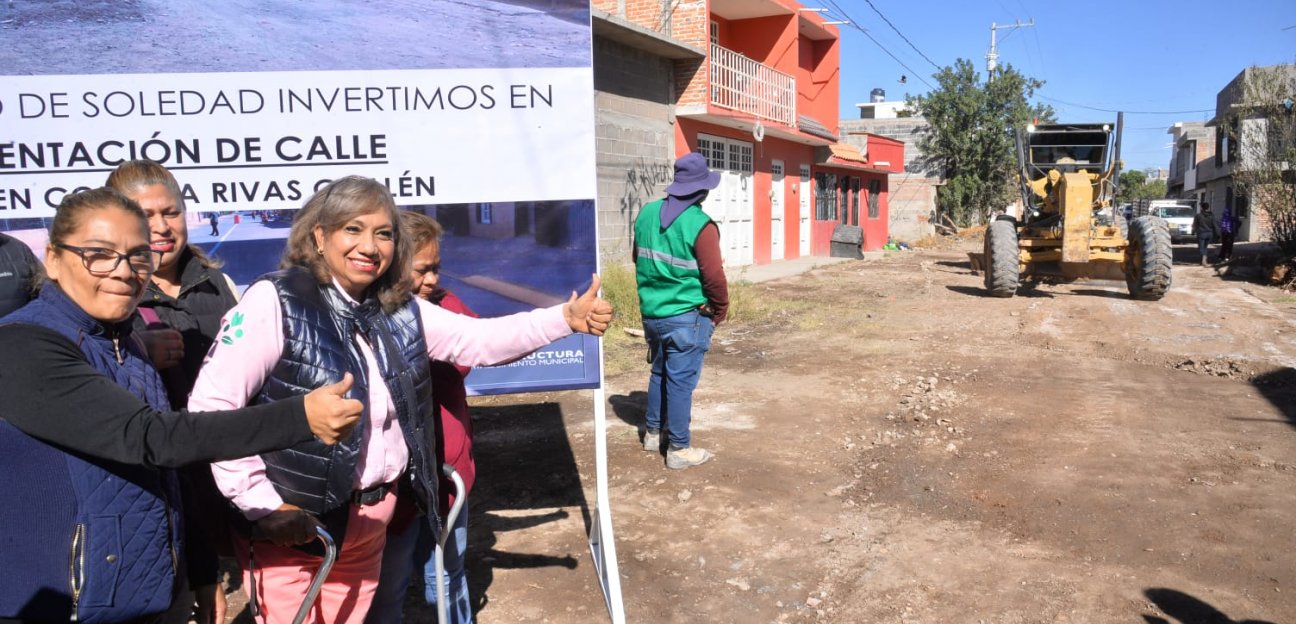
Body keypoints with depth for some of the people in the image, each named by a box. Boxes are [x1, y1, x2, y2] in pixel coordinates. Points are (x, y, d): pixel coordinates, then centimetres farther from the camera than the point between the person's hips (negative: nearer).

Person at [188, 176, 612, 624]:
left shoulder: (399, 311, 3)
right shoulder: (277, 302, -17)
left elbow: (479, 338, 4)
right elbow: (211, 404, -19)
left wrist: (566, 318, -7)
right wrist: (261, 506, -19)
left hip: (372, 520, 6)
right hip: (292, 526, -6)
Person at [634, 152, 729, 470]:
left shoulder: (647, 213, 3)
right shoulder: (700, 224, -18)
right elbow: (713, 276, -16)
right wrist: (720, 312, 0)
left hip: (651, 313, 7)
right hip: (686, 316, -7)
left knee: (659, 373, 21)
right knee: (681, 381, 1)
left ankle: (653, 433, 33)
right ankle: (680, 450, 10)